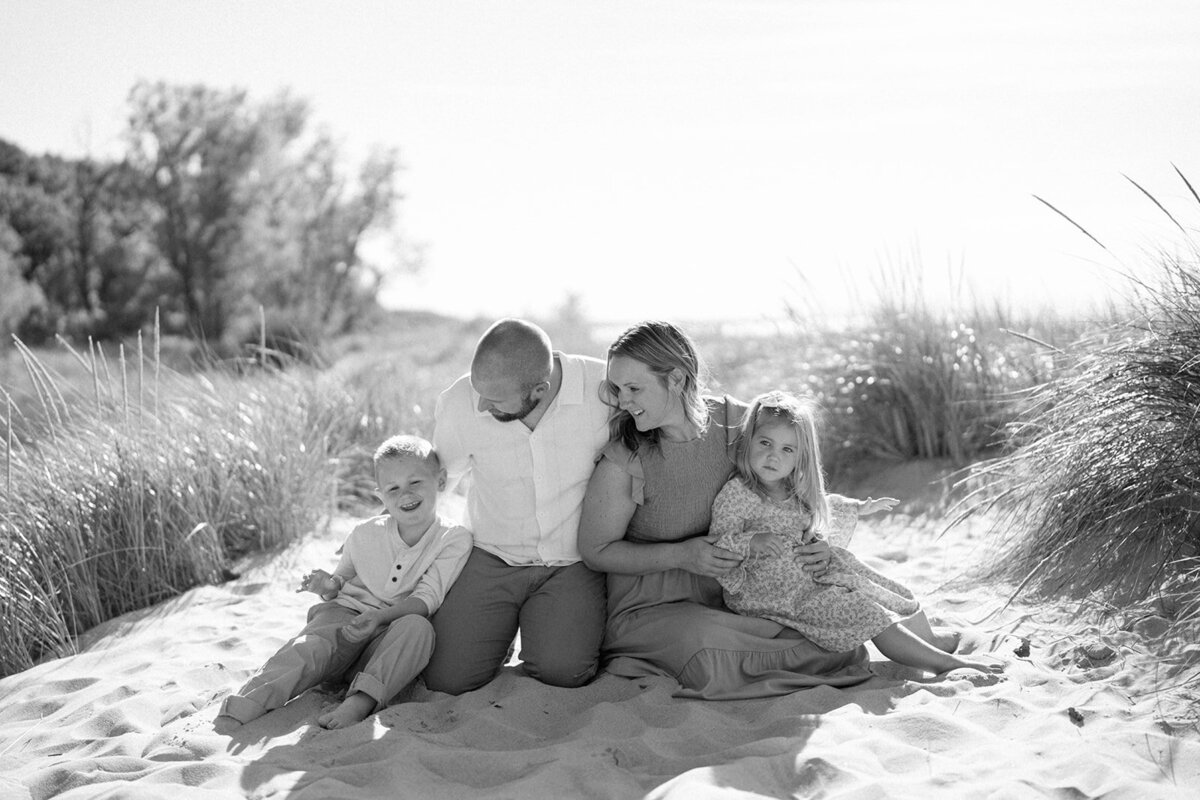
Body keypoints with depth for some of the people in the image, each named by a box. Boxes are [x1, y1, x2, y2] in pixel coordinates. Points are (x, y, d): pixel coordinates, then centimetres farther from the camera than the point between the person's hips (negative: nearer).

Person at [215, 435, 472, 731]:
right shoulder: (364, 534, 5)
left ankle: (361, 701, -49)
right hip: (344, 616, 1)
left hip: (392, 636, -1)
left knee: (418, 628, -36)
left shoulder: (454, 540, -5)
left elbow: (426, 599, -11)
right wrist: (330, 587, -6)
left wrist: (378, 616, -27)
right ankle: (231, 717, -44)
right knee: (309, 648, -31)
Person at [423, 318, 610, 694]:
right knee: (445, 681, -12)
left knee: (562, 671, -23)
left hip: (573, 564, -1)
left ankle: (539, 636, 13)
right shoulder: (458, 405, -14)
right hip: (491, 559, 1)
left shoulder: (605, 388, -20)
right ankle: (500, 635, 20)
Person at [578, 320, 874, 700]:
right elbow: (595, 550, -7)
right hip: (650, 609, -4)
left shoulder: (738, 422, -8)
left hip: (735, 600, 4)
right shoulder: (623, 461, -18)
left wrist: (816, 543, -8)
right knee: (704, 639, -37)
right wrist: (681, 556, -19)